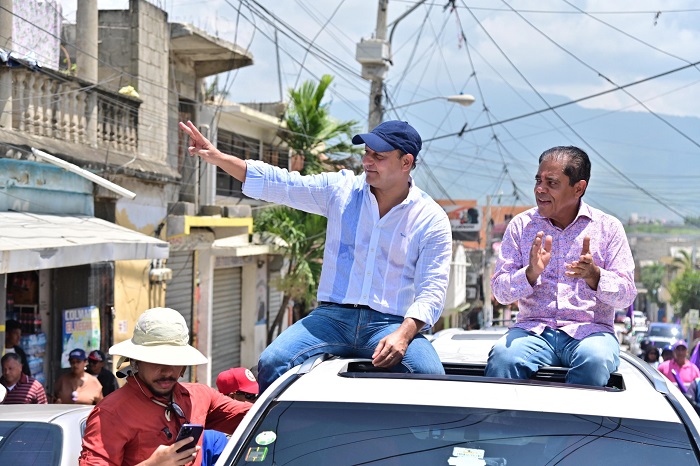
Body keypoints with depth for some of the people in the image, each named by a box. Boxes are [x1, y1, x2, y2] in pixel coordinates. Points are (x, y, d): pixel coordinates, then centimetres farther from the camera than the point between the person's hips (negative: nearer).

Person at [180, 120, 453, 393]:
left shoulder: (432, 219, 2)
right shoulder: (341, 189, 10)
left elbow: (432, 292, -4)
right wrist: (217, 157, 0)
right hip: (332, 316, 2)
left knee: (431, 374, -31)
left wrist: (403, 335, -22)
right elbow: (275, 183, 10)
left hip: (391, 323, -2)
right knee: (271, 362, -24)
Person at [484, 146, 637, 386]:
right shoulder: (521, 225, 9)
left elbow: (626, 295, 2)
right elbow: (501, 292, 4)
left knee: (595, 360, -35)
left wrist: (593, 275, -19)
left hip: (590, 330, 0)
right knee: (502, 356, -32)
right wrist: (531, 272, -16)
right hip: (533, 329, 0)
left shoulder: (608, 227, 7)